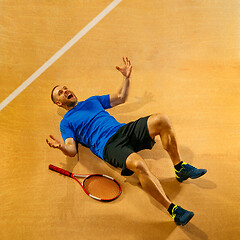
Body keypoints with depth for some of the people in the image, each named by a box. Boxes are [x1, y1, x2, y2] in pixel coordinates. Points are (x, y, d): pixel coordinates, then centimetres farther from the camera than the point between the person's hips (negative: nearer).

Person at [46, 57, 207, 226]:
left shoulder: (92, 101, 30)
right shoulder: (66, 122, 15)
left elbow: (121, 98, 33)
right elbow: (72, 150, 1)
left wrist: (127, 77, 21)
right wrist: (61, 146, -22)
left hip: (124, 130, 6)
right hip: (108, 145, -5)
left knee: (162, 120, -20)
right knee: (138, 164, -37)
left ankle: (180, 168, -7)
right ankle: (173, 210, -25)